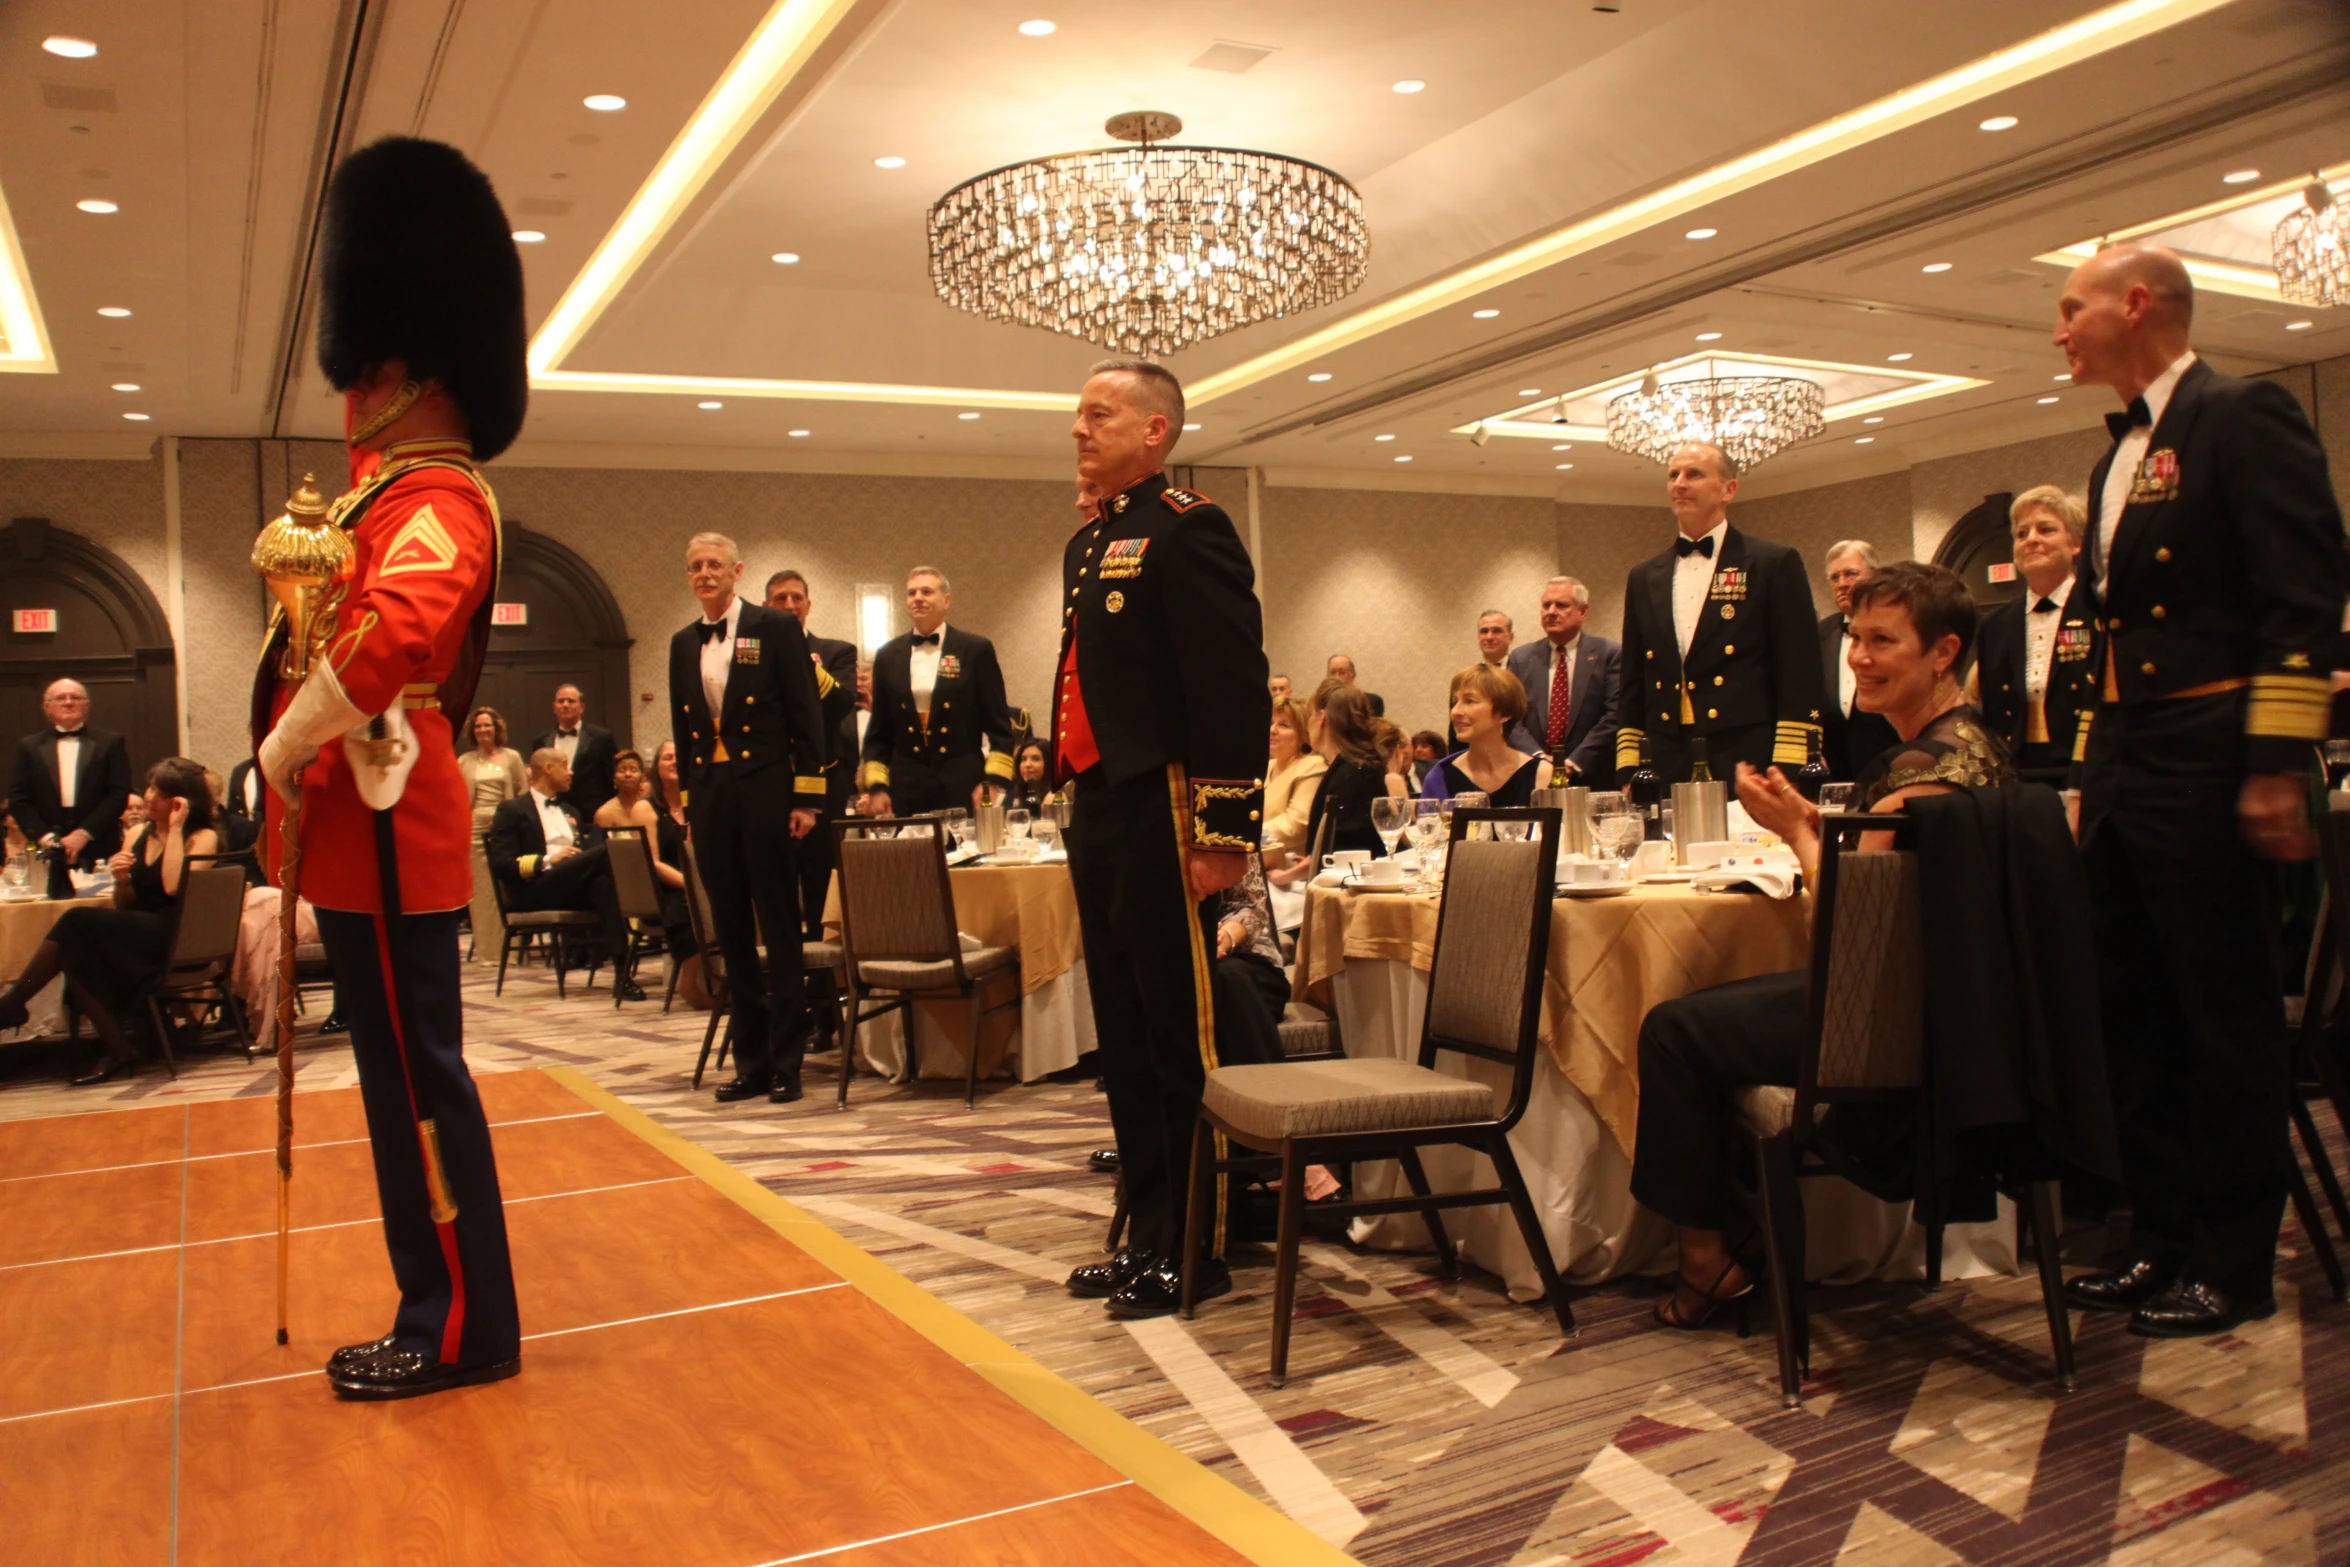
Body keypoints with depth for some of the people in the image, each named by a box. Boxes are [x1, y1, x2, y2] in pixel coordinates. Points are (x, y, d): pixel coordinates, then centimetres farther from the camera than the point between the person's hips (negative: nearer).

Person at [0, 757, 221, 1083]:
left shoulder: (203, 838, -1)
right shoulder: (138, 834, 18)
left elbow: (174, 887, -20)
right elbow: (123, 905, 20)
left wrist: (175, 829, -12)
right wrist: (121, 880, -3)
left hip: (173, 939, -6)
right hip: (134, 937, 7)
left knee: (77, 921, -24)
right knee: (75, 952, -26)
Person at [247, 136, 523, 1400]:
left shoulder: (435, 503, -13)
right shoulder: (393, 493, 19)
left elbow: (393, 633, -32)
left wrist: (285, 748, -21)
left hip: (384, 833, -10)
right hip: (363, 832, 10)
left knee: (416, 1076, -3)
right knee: (404, 1075, 14)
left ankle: (463, 1329, 9)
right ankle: (444, 1317, 25)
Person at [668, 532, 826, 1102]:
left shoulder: (776, 629, -2)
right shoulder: (683, 644, 13)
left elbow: (807, 717, -5)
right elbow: (683, 731, 17)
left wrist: (806, 798, -10)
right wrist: (687, 801, 12)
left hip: (766, 792, -5)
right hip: (710, 796, 5)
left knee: (779, 927, 1)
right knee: (732, 932, 8)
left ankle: (786, 1062, 7)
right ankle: (750, 1061, 16)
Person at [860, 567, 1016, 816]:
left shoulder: (976, 650, 3)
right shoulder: (888, 655, 11)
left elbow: (998, 725, 2)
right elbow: (879, 730, 14)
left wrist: (994, 781, -7)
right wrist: (876, 786, 4)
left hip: (964, 787, -2)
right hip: (905, 788, 2)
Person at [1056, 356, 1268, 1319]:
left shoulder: (1187, 529, -9)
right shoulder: (1086, 541, 19)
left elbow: (1233, 685, -17)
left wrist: (1226, 832, -20)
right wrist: (1078, 803, 17)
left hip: (1160, 815, -9)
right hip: (1096, 810, 9)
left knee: (1180, 1038, -1)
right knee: (1123, 1036, 14)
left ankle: (1195, 1251, 11)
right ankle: (1147, 1235, 26)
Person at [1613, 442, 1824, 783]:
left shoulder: (1776, 564, 2)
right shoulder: (1644, 578, 15)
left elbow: (1800, 679, -4)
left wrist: (1787, 776, -11)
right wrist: (1627, 769, 7)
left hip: (1747, 769, -3)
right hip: (1666, 772, 4)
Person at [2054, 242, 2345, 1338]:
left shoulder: (2244, 417, -7)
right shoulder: (2118, 459, 18)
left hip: (2207, 773, -9)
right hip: (2123, 773, 9)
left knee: (2227, 1021, 1)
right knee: (2135, 1017, 12)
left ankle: (2233, 1266, 12)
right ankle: (2160, 1238, 23)